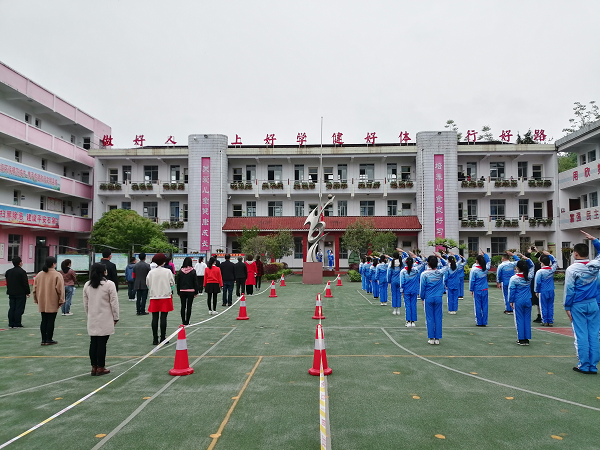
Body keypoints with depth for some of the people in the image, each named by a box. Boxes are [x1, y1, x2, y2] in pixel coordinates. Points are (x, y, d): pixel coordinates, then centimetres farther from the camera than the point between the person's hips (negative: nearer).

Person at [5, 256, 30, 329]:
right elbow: (25, 283, -14)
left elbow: (7, 283, 15)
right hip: (20, 294, -7)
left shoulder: (8, 272, 7)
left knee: (12, 308, 11)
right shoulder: (22, 272, -15)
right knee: (19, 309, -1)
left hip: (11, 293, 7)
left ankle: (11, 323, 13)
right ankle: (17, 324, 1)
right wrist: (28, 292, -4)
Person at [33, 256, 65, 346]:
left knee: (44, 320, 12)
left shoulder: (39, 274, 6)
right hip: (53, 303, -5)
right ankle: (49, 340, 7)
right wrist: (61, 300, -3)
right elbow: (60, 289, -12)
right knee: (51, 321, 2)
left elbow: (35, 288, 11)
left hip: (42, 302, 5)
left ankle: (43, 339, 16)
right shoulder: (57, 275, -12)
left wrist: (36, 300, 19)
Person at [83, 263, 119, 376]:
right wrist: (115, 317, 0)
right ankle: (100, 368, 6)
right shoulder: (109, 284, -12)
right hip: (105, 320, -5)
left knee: (93, 343, 10)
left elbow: (85, 304, 11)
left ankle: (94, 367, 16)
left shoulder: (87, 285, 5)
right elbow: (114, 303, -9)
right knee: (102, 343, 0)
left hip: (92, 320, 5)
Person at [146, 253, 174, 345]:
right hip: (165, 297, -2)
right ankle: (163, 339, 3)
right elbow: (172, 283, -1)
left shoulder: (151, 272, -1)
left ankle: (155, 339, 8)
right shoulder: (168, 271, -6)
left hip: (154, 297, 2)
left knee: (155, 318, 5)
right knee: (163, 318, 0)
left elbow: (148, 284, 7)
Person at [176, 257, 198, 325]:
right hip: (191, 291, -2)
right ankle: (187, 321, 2)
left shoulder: (180, 271, 0)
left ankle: (183, 321, 12)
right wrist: (196, 292, 3)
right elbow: (195, 282, -4)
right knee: (189, 306, 2)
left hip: (182, 291, 2)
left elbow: (178, 282, 4)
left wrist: (178, 292, 11)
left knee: (183, 306, 9)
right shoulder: (193, 271, -6)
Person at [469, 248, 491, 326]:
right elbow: (489, 261, 19)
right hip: (485, 290, 3)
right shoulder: (486, 268, -2)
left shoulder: (474, 269, -12)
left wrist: (471, 290, 3)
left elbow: (472, 280, -7)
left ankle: (479, 322, 6)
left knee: (478, 306, 3)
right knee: (484, 306, 8)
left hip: (477, 290, -3)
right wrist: (484, 254, 17)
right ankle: (484, 322, 11)